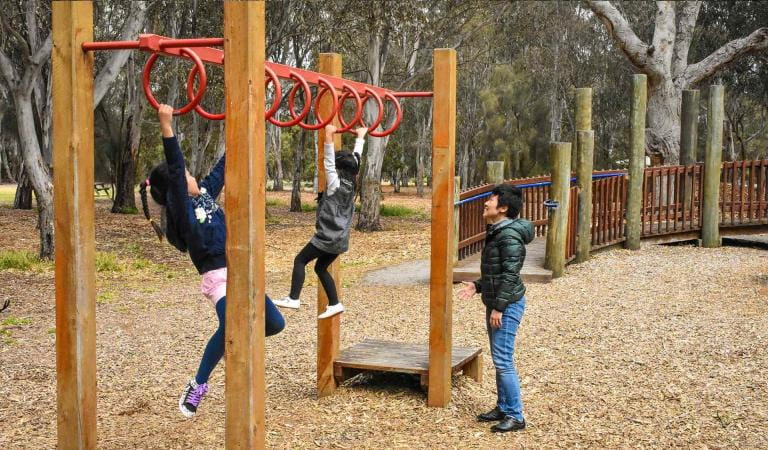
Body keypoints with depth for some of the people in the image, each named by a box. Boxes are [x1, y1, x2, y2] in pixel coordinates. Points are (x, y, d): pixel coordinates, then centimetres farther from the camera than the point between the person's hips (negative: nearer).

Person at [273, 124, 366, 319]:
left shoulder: (335, 184, -11)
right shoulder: (351, 185, 6)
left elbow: (328, 163, -19)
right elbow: (355, 158, 15)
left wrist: (329, 136, -24)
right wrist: (360, 137, 25)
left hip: (327, 236, -7)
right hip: (340, 238, 7)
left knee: (300, 260, 2)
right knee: (320, 267, 18)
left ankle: (293, 299, -5)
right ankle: (334, 304, 14)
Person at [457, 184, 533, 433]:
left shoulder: (510, 235, -18)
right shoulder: (496, 232, 14)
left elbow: (510, 275, -22)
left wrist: (499, 308, -21)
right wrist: (477, 286, 12)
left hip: (507, 305, -10)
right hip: (495, 303, 10)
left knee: (503, 360, -8)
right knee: (499, 360, 16)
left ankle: (515, 416, 0)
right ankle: (503, 407, 26)